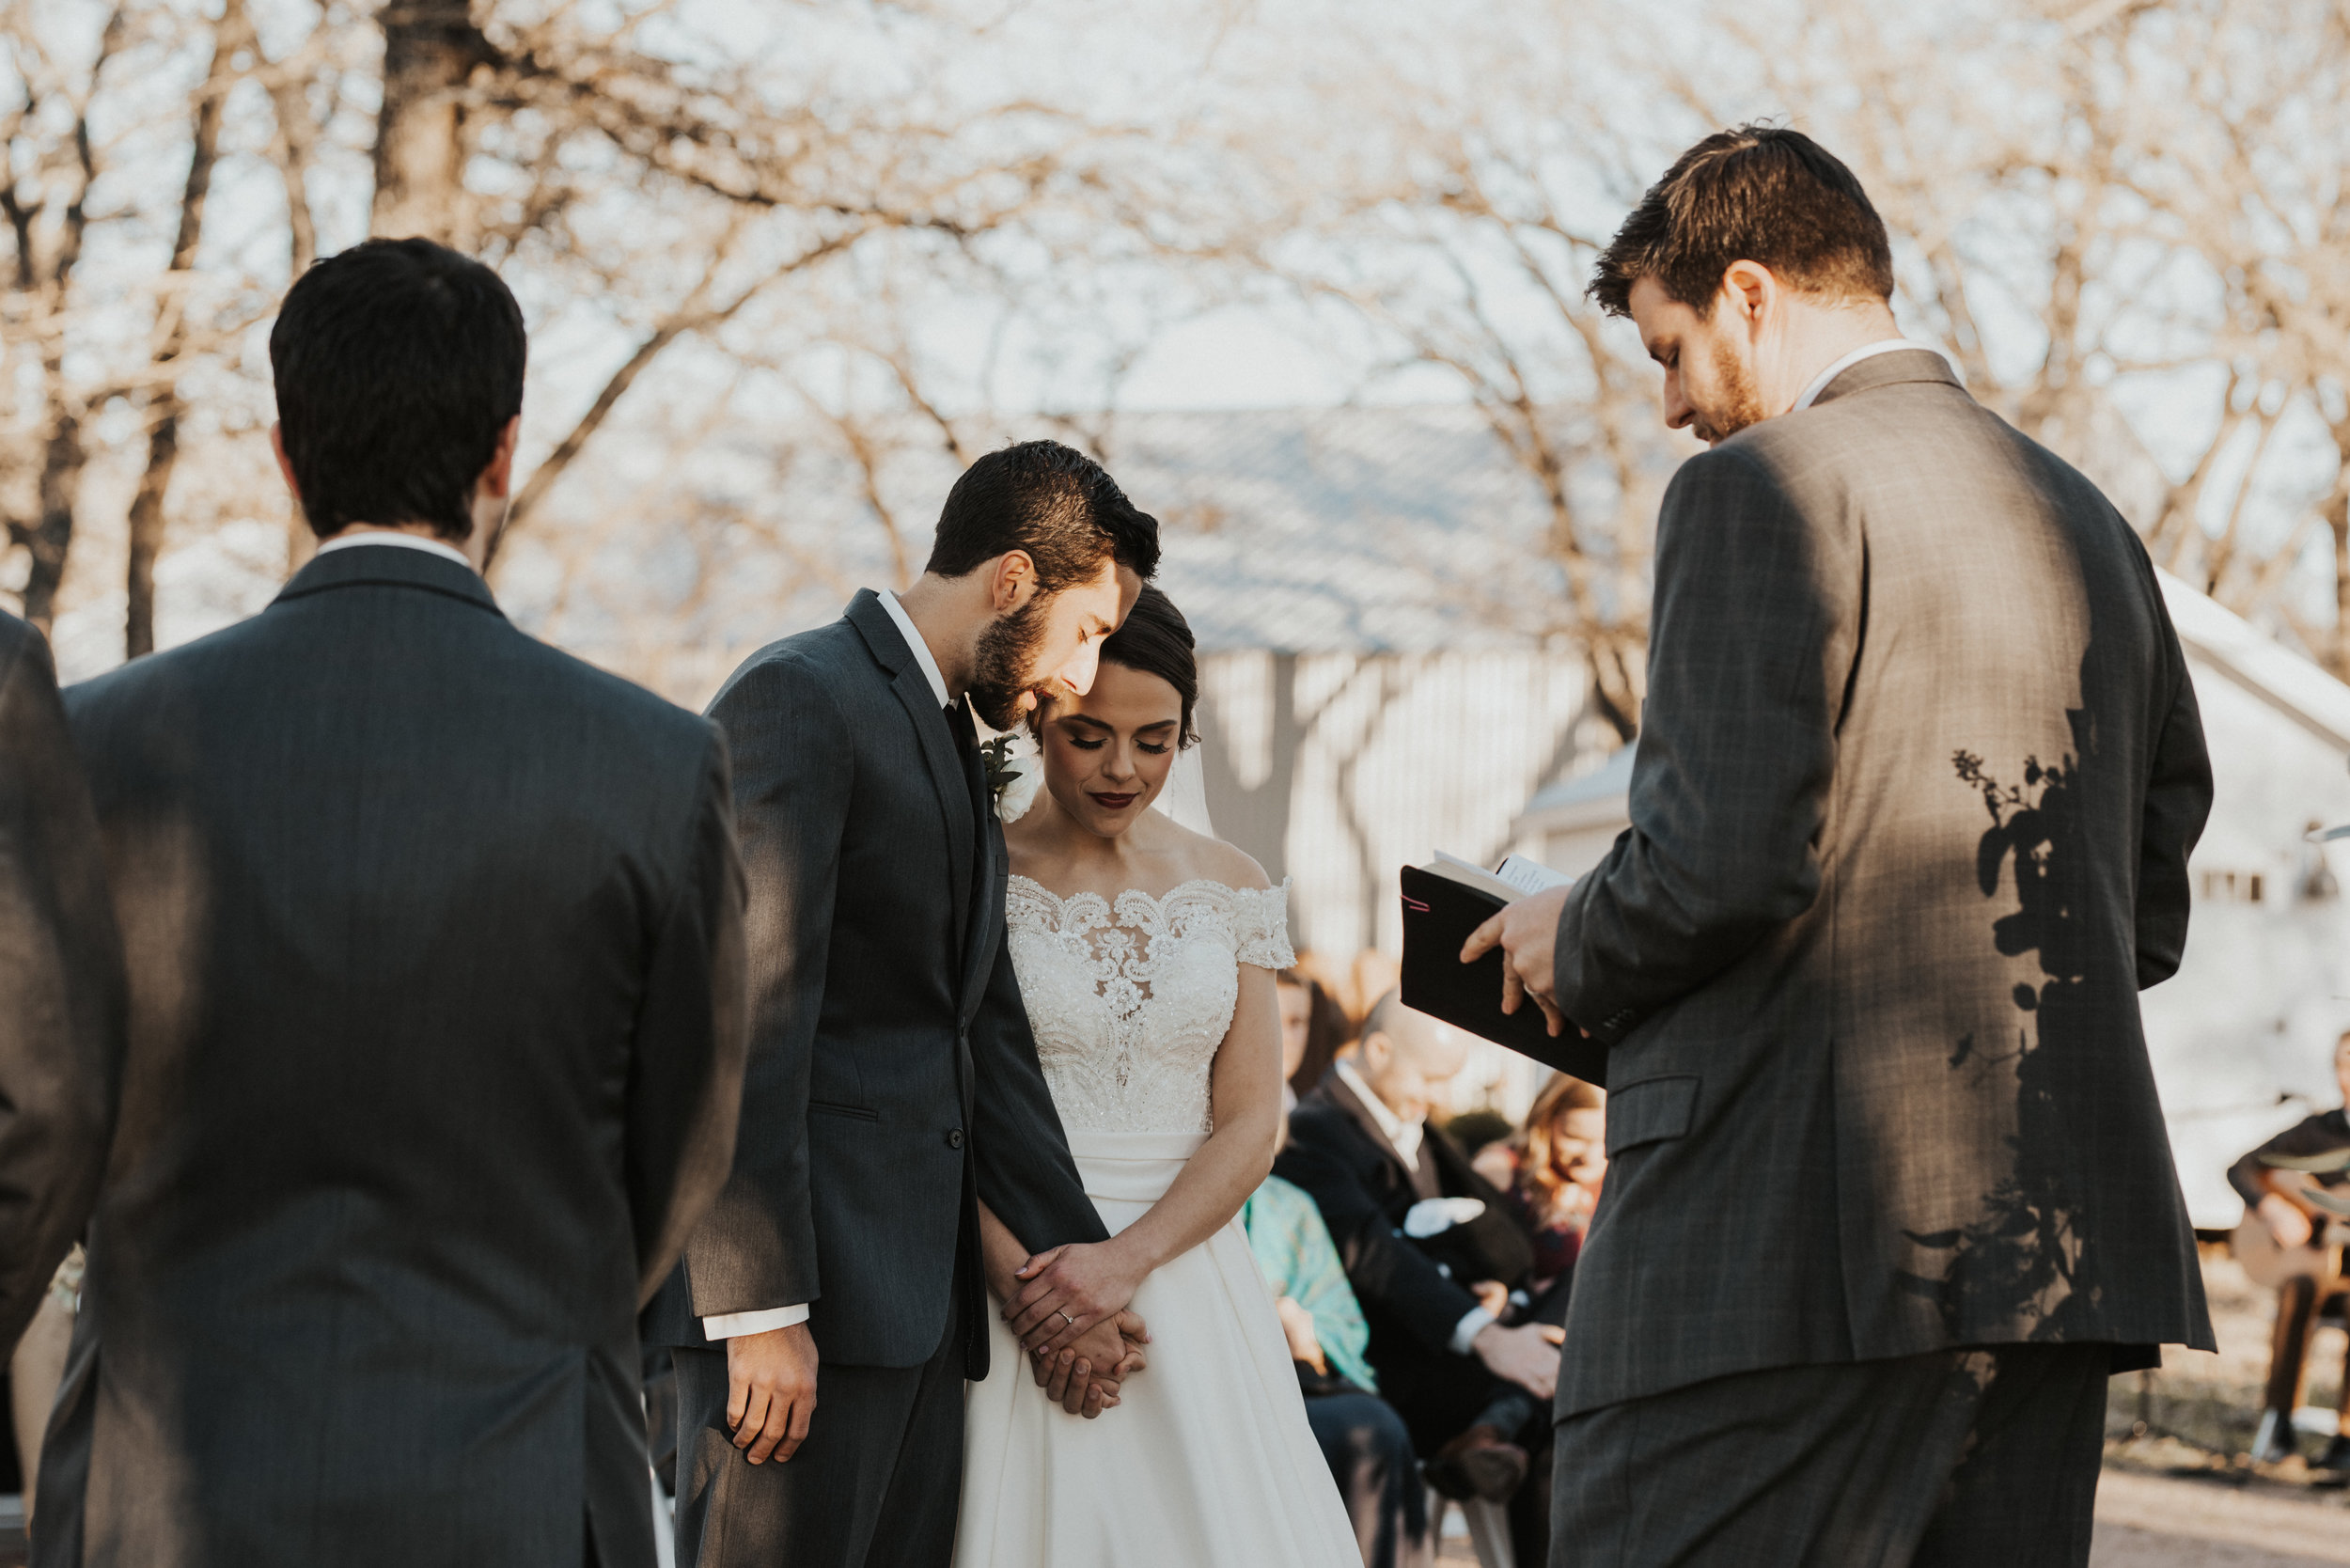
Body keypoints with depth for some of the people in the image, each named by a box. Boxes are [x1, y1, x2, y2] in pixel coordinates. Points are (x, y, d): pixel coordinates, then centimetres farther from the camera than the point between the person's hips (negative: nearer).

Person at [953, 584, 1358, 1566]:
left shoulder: (1230, 888, 8)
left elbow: (1249, 1126, 3)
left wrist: (1125, 1260, -12)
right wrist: (1025, 1276, -17)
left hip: (1183, 1261, 3)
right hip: (1013, 1276, -3)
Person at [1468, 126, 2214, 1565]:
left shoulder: (1766, 487, -6)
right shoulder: (2089, 523, 18)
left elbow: (1733, 859, -16)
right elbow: (2152, 915, 19)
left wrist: (1578, 949, 2)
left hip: (1792, 1243, -8)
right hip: (2059, 1253, 8)